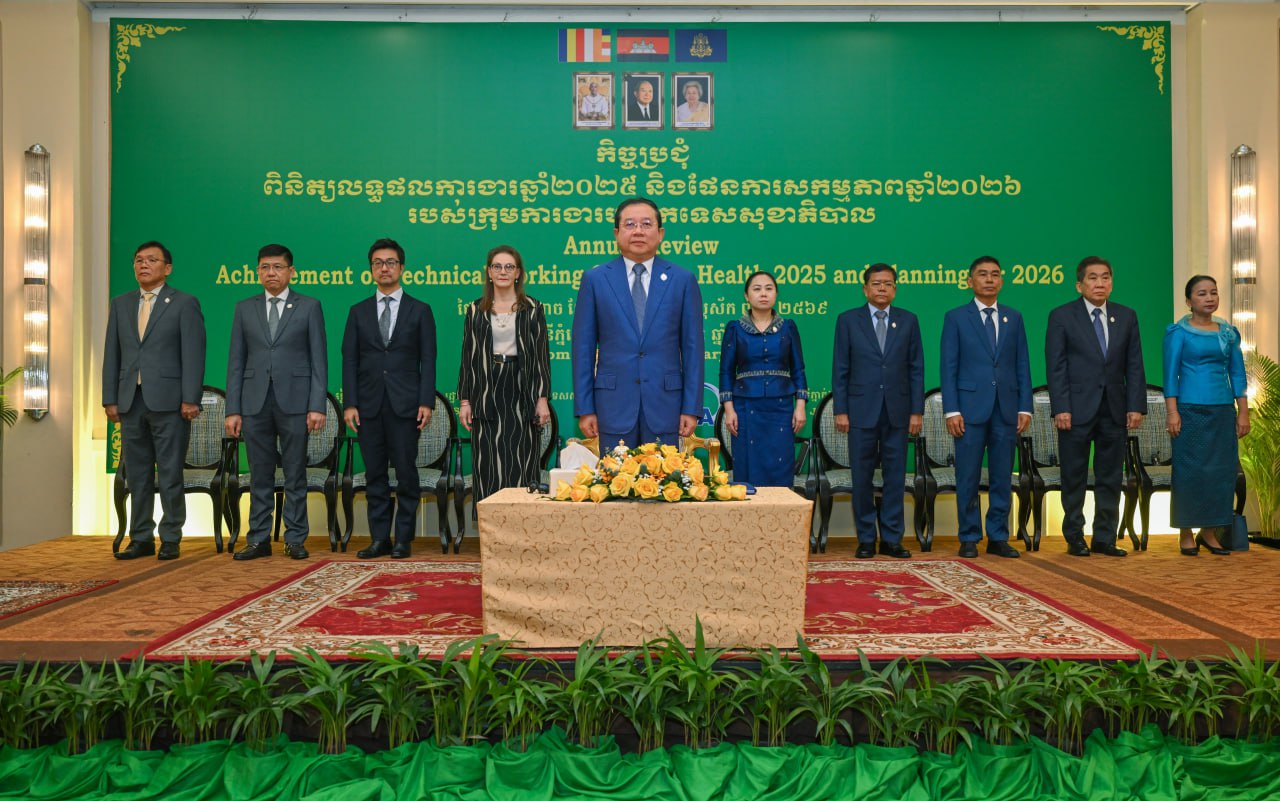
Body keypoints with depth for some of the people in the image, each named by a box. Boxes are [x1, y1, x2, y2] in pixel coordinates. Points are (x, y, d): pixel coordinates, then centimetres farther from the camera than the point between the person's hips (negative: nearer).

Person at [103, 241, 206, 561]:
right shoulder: (120, 304, 15)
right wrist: (110, 399, 7)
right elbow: (112, 354, 14)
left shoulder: (185, 304, 1)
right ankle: (141, 539, 16)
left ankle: (170, 539, 7)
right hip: (130, 402, 5)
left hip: (168, 402, -5)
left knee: (170, 474, -1)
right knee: (137, 475, 9)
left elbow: (193, 354, -6)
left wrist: (190, 399, -13)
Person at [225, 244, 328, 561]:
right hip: (254, 402, 2)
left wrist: (317, 406, -8)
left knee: (295, 475, 3)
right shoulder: (244, 309, 11)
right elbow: (236, 362, 9)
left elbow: (319, 360, 0)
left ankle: (295, 540, 11)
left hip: (294, 401, -2)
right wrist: (233, 410, 3)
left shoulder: (309, 307, 4)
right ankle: (259, 539, 14)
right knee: (260, 475, 7)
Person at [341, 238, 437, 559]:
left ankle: (403, 539, 8)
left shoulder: (420, 310, 7)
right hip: (369, 405, 2)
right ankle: (379, 538, 12)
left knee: (406, 473, -1)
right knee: (375, 475, 5)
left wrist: (426, 402, -8)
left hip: (405, 404, -2)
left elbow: (428, 360, 2)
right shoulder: (359, 312, 12)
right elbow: (349, 360, 8)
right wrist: (349, 404, -2)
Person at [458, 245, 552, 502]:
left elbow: (542, 356, 4)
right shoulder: (475, 311, 10)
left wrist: (542, 399, -4)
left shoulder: (533, 309, 6)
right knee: (489, 471, -1)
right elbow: (468, 358, 10)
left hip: (521, 394, -1)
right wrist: (464, 400, 3)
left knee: (520, 468, -1)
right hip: (487, 396, 1)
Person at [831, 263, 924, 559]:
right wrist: (840, 410, -5)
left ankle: (891, 539, 12)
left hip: (897, 410, 2)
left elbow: (916, 368, 6)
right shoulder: (848, 320, 3)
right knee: (862, 477, 3)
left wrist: (917, 411, 0)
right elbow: (840, 370, 2)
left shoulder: (908, 321, 8)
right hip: (862, 410, -1)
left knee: (895, 476, 4)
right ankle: (866, 539, 13)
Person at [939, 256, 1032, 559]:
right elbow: (948, 367, -1)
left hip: (1006, 409, 3)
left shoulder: (1013, 318, 12)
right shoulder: (956, 318, 3)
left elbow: (1022, 365, 10)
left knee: (1002, 478, 6)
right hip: (970, 408, -3)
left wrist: (1025, 407, 2)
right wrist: (951, 410, -9)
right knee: (968, 478, 1)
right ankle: (969, 539, 11)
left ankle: (998, 538, 16)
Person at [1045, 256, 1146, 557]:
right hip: (1076, 410, -3)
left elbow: (1134, 366, 8)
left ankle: (1104, 539, 16)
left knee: (1110, 479, 7)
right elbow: (1056, 367, -6)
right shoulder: (1062, 316, -1)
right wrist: (1060, 408, -13)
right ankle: (1074, 539, 14)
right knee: (1074, 479, 4)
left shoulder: (1127, 316, 10)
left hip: (1114, 410, 4)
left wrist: (1136, 406, -1)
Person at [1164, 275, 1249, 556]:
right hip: (1191, 410, -4)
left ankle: (1209, 532, 14)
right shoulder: (1178, 332, -2)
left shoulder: (1228, 332, 10)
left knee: (1221, 471, 3)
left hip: (1223, 411, 4)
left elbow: (1237, 374, 12)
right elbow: (1170, 374, -5)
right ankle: (1187, 534, 8)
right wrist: (1172, 412, -12)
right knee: (1189, 471, -1)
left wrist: (1243, 412, 6)